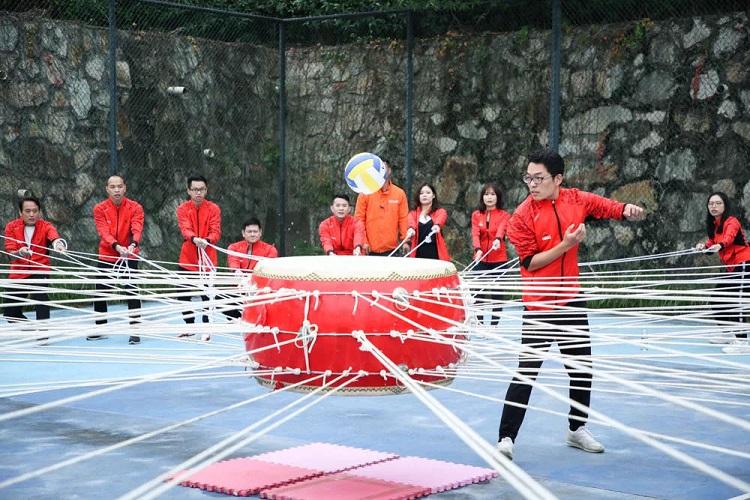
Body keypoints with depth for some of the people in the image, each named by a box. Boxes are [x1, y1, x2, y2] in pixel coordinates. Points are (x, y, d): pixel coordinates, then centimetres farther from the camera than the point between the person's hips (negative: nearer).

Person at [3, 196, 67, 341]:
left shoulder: (46, 226, -11)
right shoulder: (11, 227, -6)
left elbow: (54, 236, -35)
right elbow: (10, 253, -14)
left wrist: (58, 243, -59)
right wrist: (19, 253, -37)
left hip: (39, 270, -3)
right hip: (17, 273, 4)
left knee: (39, 294, -34)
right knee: (9, 312, 7)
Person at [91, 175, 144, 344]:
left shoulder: (135, 208, -6)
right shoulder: (100, 209, -4)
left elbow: (137, 229, -19)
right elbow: (104, 232, -17)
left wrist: (133, 244, -41)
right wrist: (117, 246, -35)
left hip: (129, 257, -2)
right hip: (106, 256, 2)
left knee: (132, 293, -10)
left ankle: (135, 331, -3)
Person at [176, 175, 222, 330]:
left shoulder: (214, 209, 0)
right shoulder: (182, 209, 0)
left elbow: (216, 232, -9)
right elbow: (185, 229, -14)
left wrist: (207, 240, -30)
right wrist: (194, 239, -35)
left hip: (208, 259, -1)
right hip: (187, 259, 2)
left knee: (207, 295, -2)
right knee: (184, 295, 7)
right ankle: (190, 327, 25)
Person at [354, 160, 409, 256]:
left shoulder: (399, 193, 6)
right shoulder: (365, 193, 2)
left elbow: (403, 218, 6)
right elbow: (359, 218, 1)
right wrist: (363, 241, -7)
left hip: (391, 249, 1)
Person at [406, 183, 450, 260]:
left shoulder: (440, 211, 8)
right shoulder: (413, 213, 11)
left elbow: (441, 218, -16)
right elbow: (411, 222, -11)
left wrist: (437, 225, -40)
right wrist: (411, 228, -35)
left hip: (436, 254, -1)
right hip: (418, 254, 1)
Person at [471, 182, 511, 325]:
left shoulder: (504, 215, -1)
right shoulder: (476, 215, 6)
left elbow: (501, 229, -22)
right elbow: (475, 233, -10)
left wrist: (498, 240, -45)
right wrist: (478, 249, -29)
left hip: (498, 260, -1)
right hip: (480, 259, 2)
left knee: (496, 293, 2)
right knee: (478, 292, -1)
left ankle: (494, 324, 9)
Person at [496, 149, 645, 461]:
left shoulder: (577, 200, -3)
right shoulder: (523, 216, -15)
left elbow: (610, 208, 9)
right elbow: (529, 262, -16)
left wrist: (628, 210, -13)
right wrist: (565, 245, -23)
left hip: (571, 302, 5)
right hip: (539, 307, -5)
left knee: (582, 369, 16)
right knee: (526, 374, -9)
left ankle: (577, 429, 34)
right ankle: (506, 438, -3)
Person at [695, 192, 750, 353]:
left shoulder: (731, 221, -14)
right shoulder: (714, 225, 12)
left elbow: (729, 236, -35)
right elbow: (712, 242, 2)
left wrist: (720, 245, -56)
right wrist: (704, 246, -21)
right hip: (732, 267, 10)